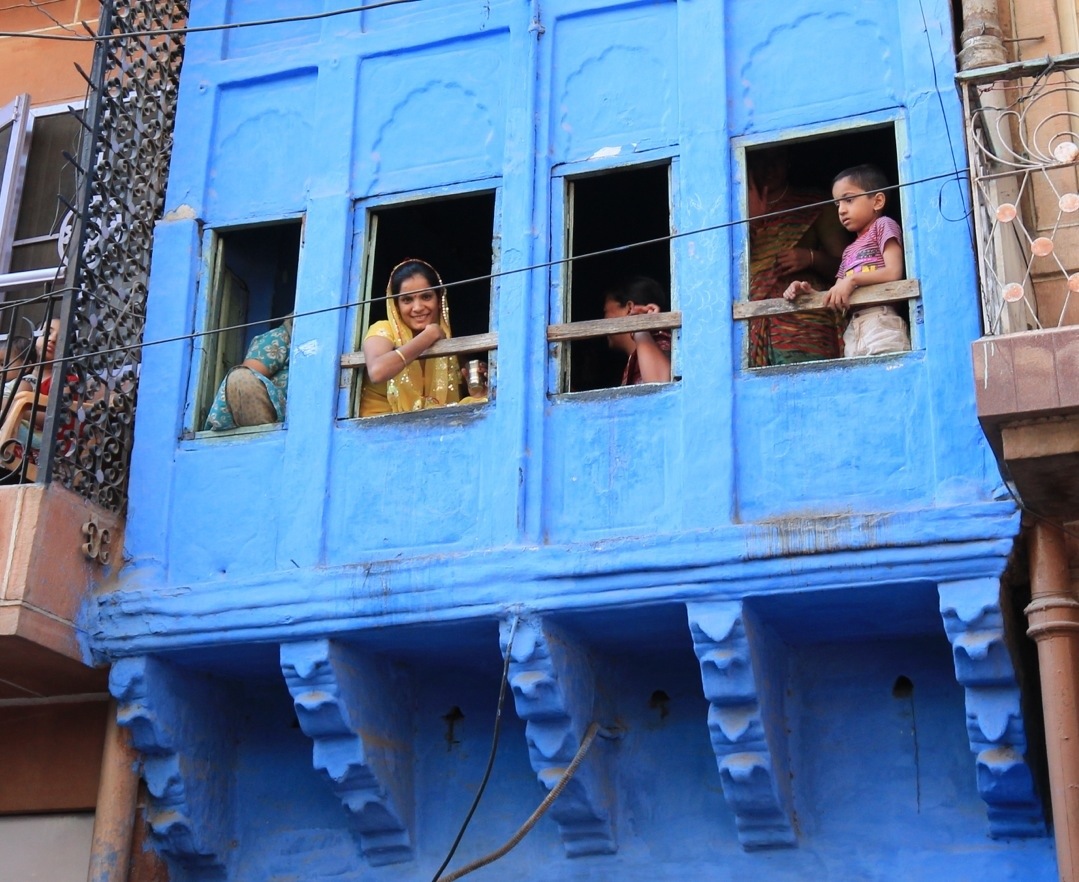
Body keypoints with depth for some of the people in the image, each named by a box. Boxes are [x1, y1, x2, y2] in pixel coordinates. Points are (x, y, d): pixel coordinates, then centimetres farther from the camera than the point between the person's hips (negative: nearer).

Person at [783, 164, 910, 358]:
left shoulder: (883, 226, 8)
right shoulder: (849, 251, 27)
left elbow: (894, 272, -6)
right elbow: (838, 298, 19)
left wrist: (852, 280, -13)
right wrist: (808, 292, 2)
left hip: (881, 322, -6)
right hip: (853, 330, 6)